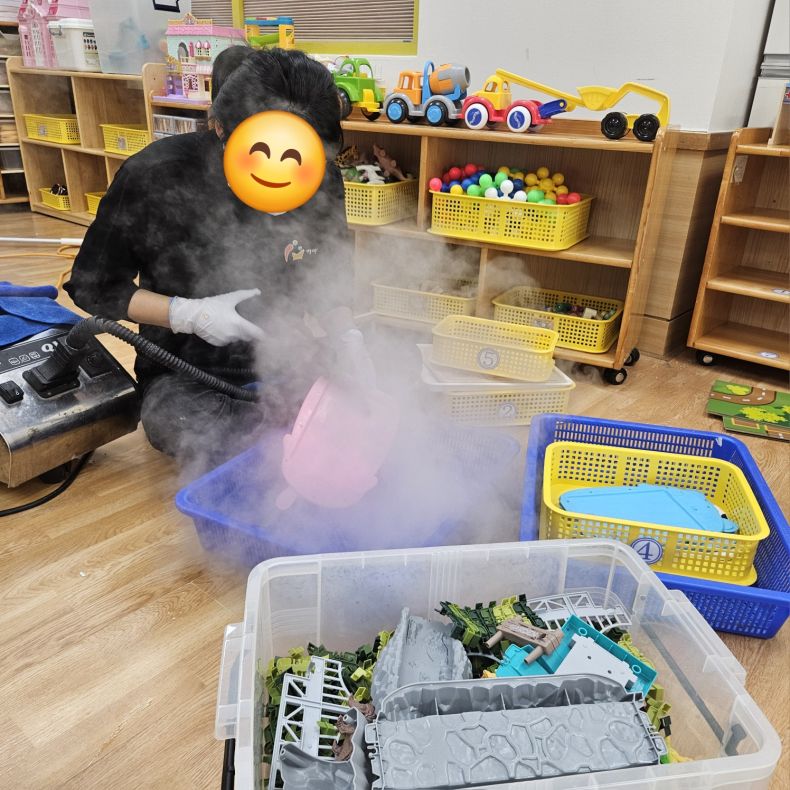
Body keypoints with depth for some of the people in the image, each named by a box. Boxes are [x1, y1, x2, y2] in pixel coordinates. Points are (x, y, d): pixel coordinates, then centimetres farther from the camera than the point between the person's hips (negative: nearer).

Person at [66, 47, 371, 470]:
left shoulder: (321, 179, -9)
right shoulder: (153, 177, -18)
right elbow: (92, 286, -6)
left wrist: (344, 332, -14)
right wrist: (189, 314, -21)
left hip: (285, 356, 3)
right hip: (187, 374, -2)